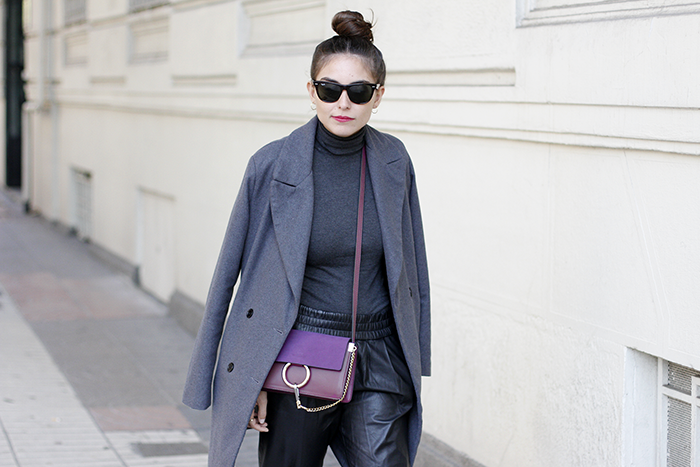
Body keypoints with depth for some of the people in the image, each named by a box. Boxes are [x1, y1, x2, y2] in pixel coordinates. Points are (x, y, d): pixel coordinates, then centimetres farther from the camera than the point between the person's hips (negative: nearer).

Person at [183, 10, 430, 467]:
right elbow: (234, 269, -3)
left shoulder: (393, 161, 1)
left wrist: (415, 369, 11)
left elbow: (412, 269, 10)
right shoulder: (274, 164, -8)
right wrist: (251, 378, -5)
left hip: (377, 363, 2)